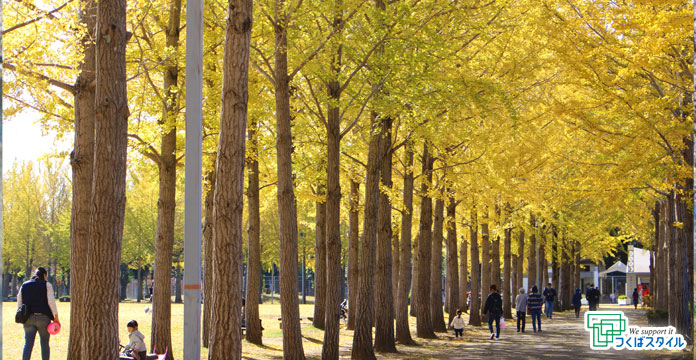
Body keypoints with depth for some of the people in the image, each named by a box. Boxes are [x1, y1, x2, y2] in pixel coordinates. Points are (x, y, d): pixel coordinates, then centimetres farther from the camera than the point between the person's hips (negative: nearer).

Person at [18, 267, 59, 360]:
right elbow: (51, 301, -9)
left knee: (28, 344, -2)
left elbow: (19, 303, 11)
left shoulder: (24, 286, 11)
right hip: (43, 317, -3)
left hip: (28, 318, 3)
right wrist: (56, 316, -7)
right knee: (45, 344, 8)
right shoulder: (46, 285, -1)